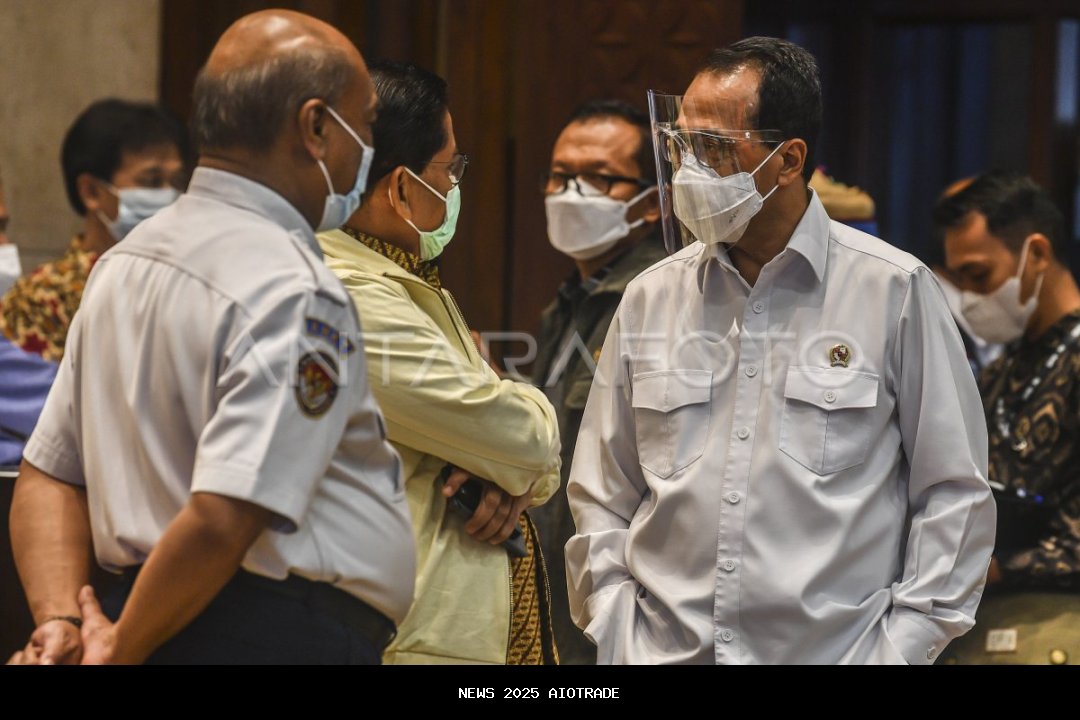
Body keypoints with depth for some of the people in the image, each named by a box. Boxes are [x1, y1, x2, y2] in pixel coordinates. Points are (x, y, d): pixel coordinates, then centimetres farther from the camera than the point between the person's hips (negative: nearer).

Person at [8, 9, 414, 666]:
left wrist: (62, 621, 2)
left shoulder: (126, 261, 13)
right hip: (289, 637, -9)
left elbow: (49, 472, 13)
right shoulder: (297, 293, -17)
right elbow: (221, 519, -24)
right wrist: (117, 651, -12)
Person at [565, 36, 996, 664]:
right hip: (665, 649, 3)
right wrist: (615, 634, 0)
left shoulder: (895, 291, -3)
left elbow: (954, 495, -1)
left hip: (835, 648, -3)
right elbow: (601, 498, 11)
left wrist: (904, 644, -7)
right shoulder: (650, 299, 7)